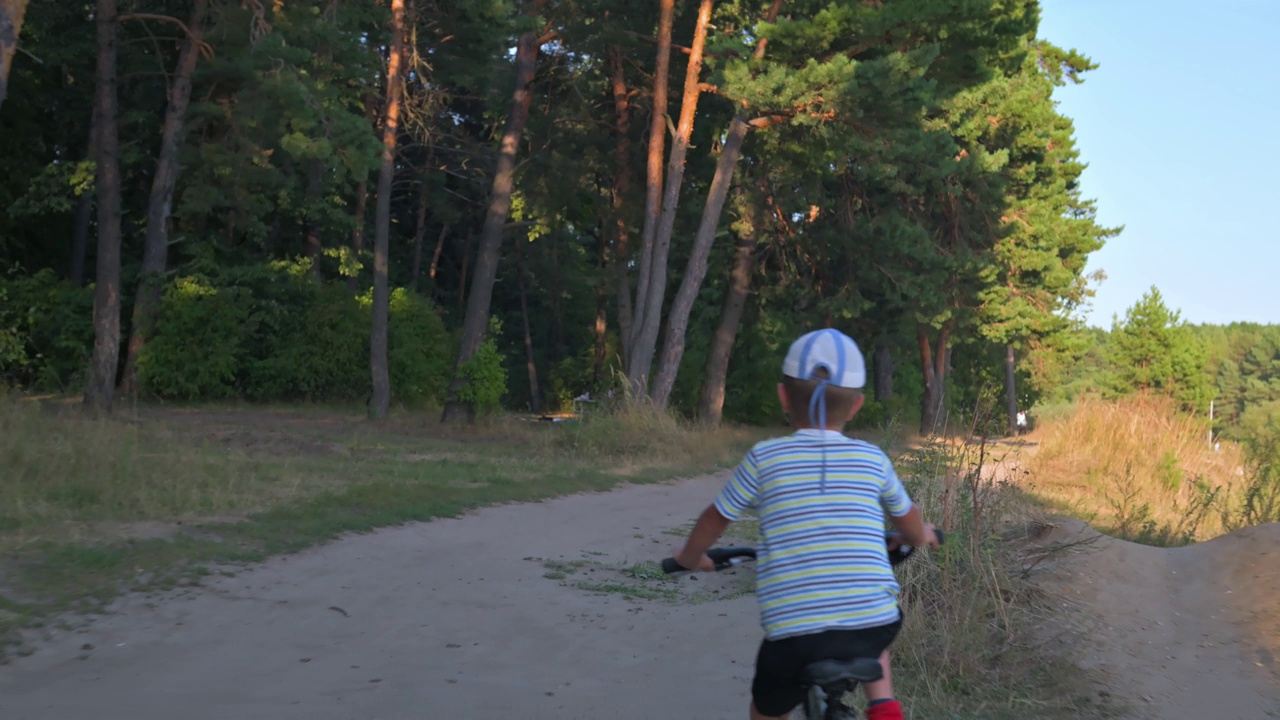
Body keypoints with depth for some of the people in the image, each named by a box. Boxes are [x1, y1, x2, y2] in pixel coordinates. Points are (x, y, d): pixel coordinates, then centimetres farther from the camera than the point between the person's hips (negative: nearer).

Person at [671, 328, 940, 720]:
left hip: (792, 635, -2)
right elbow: (908, 518, 26)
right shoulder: (872, 459, 7)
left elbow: (715, 519, 15)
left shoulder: (764, 458, 2)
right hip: (872, 628, 2)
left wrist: (689, 557, 37)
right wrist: (922, 537, 50)